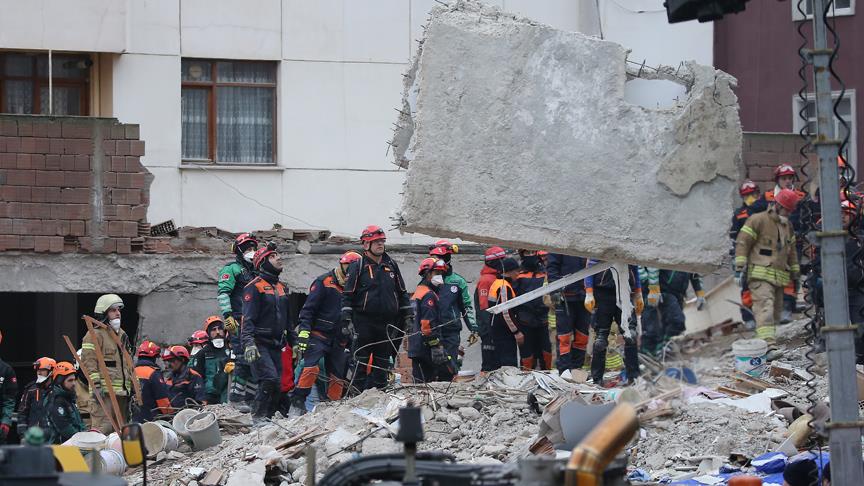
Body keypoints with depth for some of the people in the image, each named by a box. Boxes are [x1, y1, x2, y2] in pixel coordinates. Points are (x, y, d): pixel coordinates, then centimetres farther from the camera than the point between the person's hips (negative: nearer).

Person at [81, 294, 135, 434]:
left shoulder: (122, 335, 23)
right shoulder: (94, 334, -4)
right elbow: (88, 361, -12)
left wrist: (133, 385, 24)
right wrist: (96, 384, -20)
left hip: (122, 391, 8)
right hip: (104, 391, -8)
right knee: (104, 428, -16)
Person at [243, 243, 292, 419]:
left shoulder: (281, 288, 18)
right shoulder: (254, 287, -7)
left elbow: (287, 319, 27)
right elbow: (248, 318, -15)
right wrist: (249, 343, -26)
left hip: (276, 345, 8)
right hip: (259, 344, -8)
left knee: (276, 385, 3)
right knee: (269, 380, -22)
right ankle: (258, 417, -18)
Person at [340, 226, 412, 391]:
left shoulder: (391, 265, 13)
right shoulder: (357, 267, -1)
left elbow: (402, 293, 20)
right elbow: (347, 295, -3)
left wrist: (408, 316, 15)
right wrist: (347, 320, -11)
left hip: (387, 324, 4)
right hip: (364, 323, -4)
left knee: (383, 361, 6)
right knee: (362, 361, -4)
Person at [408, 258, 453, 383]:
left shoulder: (416, 293, 20)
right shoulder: (429, 295, -12)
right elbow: (428, 324, -20)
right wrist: (437, 346, -21)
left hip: (415, 348, 10)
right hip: (427, 348, -10)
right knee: (448, 374, -9)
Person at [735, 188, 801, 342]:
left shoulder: (787, 225, 21)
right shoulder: (758, 220, -3)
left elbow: (791, 250, 31)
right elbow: (742, 242, -7)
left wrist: (795, 271, 29)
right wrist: (740, 265, -14)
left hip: (780, 276, 8)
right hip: (760, 275, -8)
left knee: (776, 311, 7)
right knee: (765, 306, -22)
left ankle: (768, 339, 15)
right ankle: (766, 340, -35)